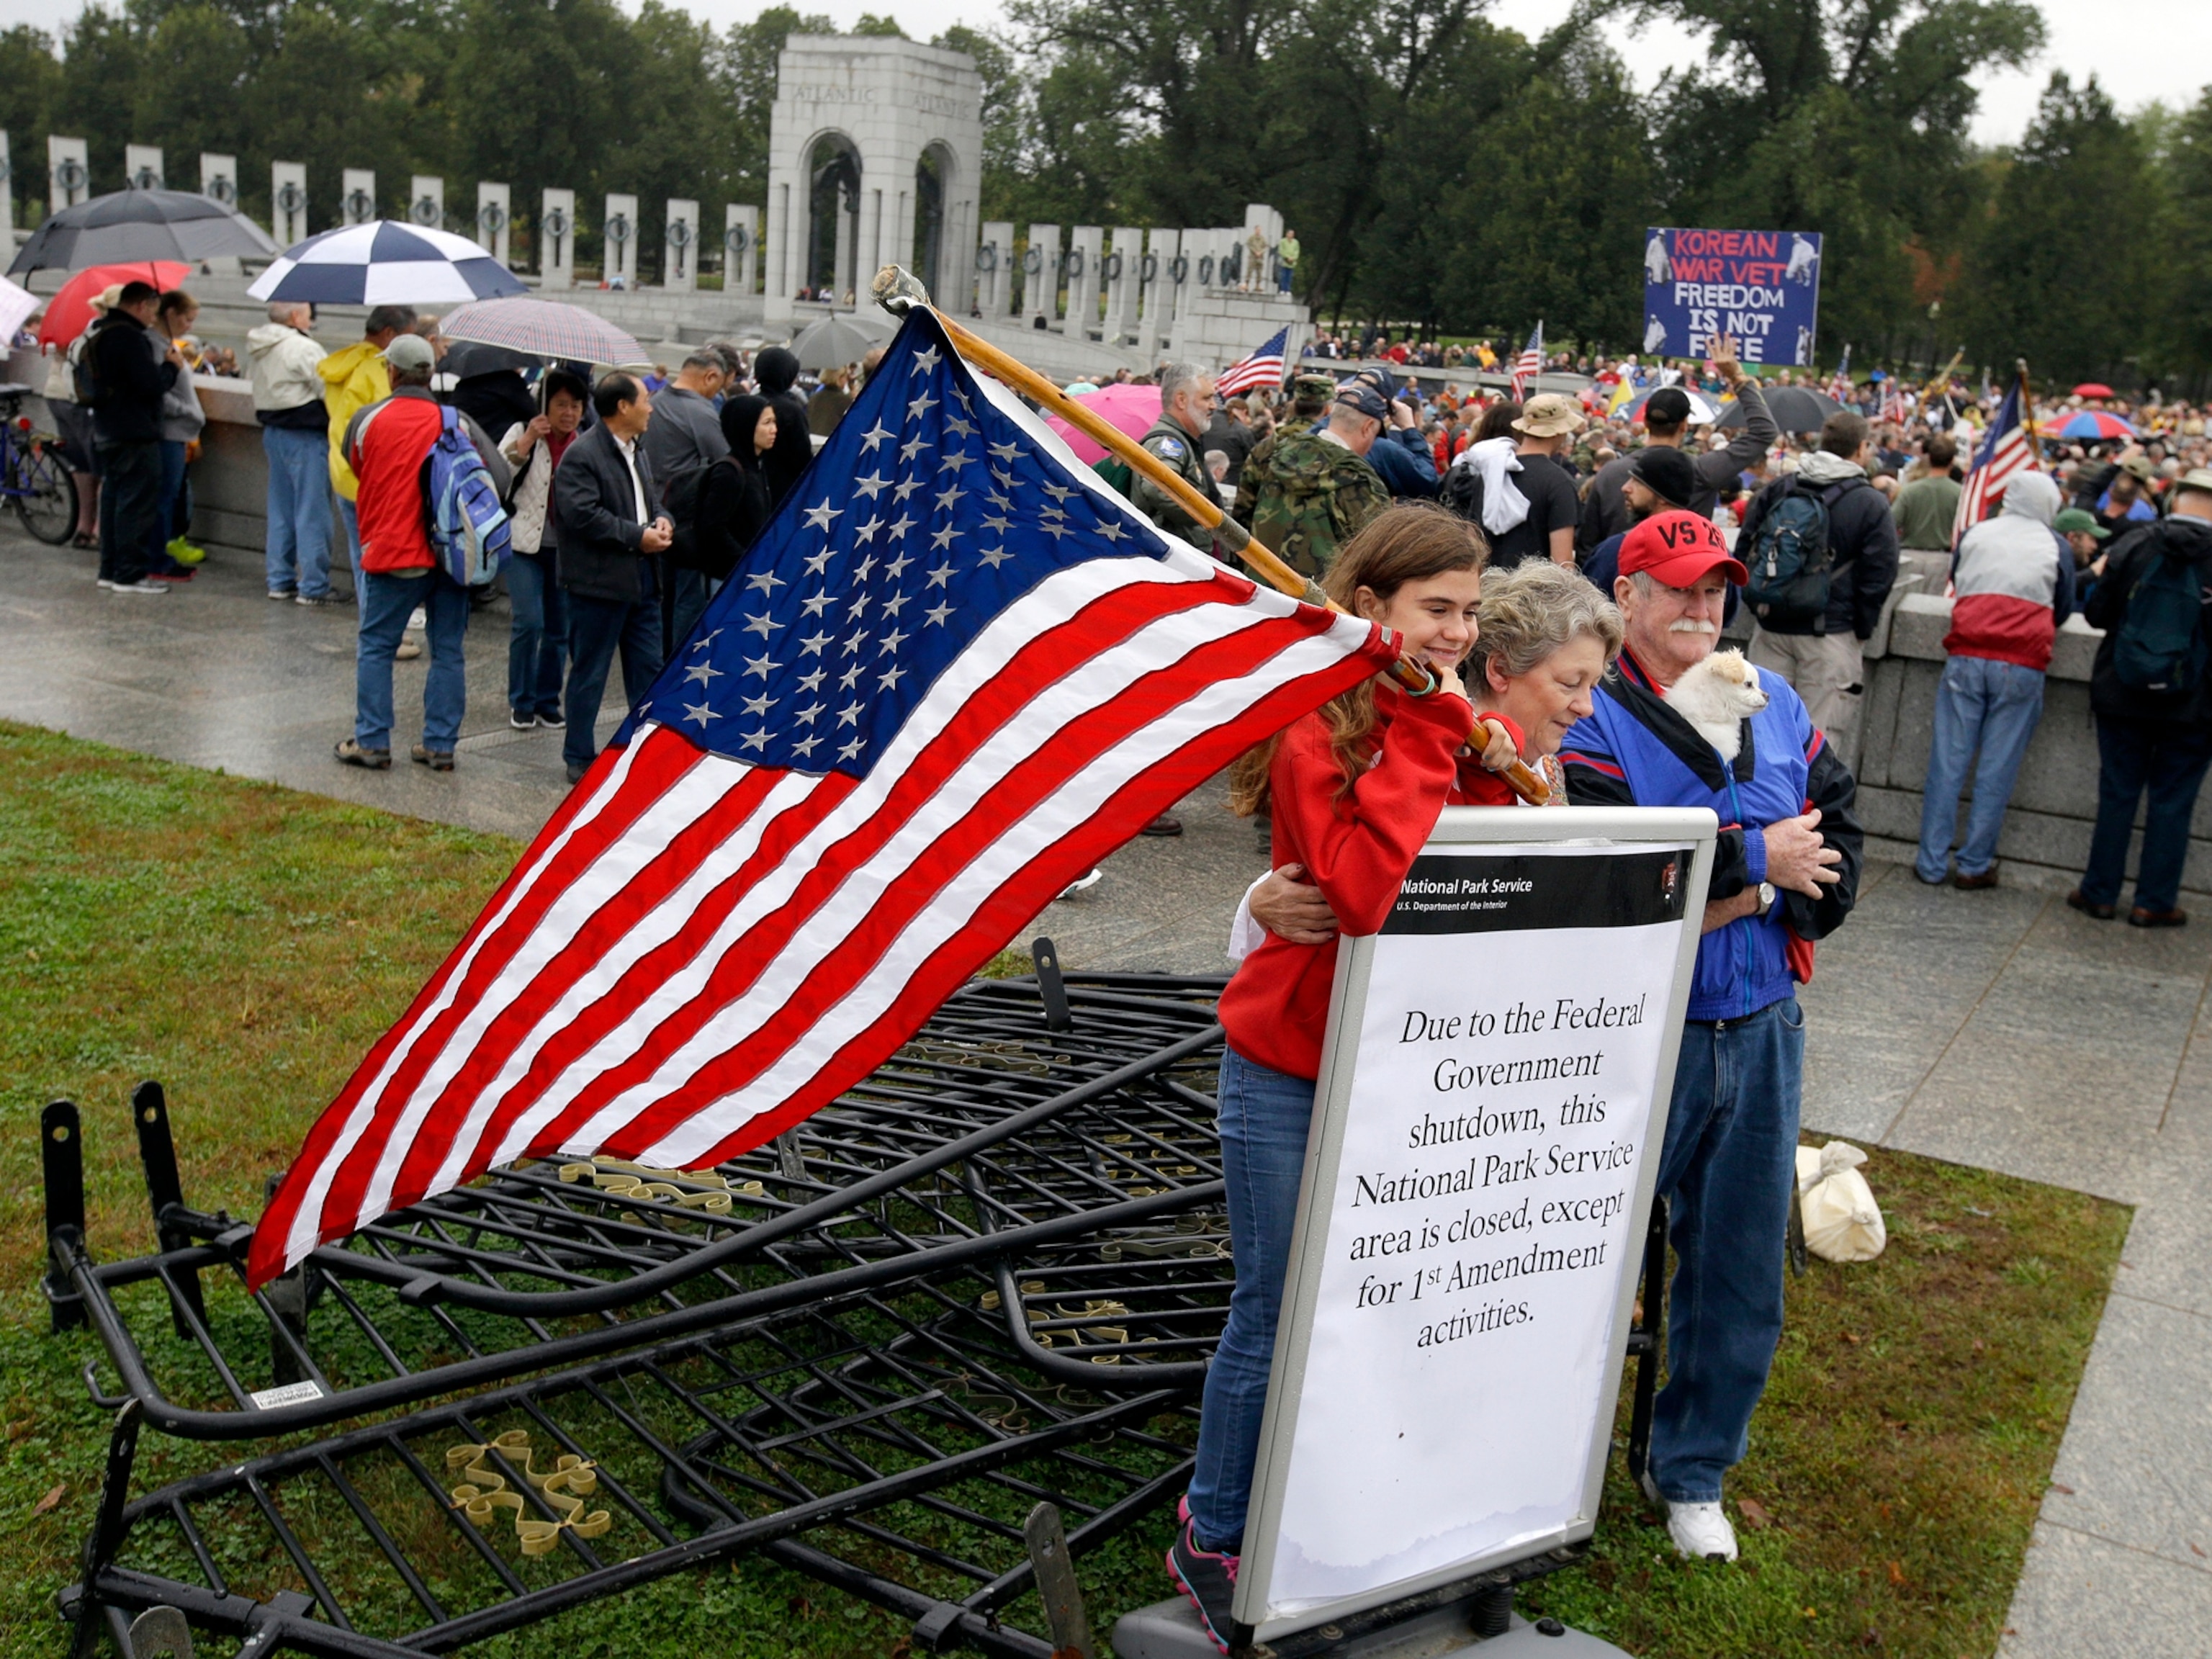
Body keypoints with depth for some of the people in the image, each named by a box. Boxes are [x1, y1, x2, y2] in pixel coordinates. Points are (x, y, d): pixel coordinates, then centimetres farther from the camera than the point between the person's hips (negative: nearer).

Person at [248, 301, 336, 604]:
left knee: (281, 509, 15)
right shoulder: (302, 348, -17)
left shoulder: (260, 348, 11)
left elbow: (273, 389, 15)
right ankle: (313, 586, -1)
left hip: (273, 430, 9)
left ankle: (279, 579, 20)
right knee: (312, 511, -4)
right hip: (304, 434, -9)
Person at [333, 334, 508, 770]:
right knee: (448, 652, 9)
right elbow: (500, 479, -6)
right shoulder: (459, 423, 0)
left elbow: (354, 470, 12)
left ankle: (371, 742, 11)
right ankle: (440, 745, 11)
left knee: (376, 648, 10)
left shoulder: (367, 419, -3)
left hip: (393, 554, -2)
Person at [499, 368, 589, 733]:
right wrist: (526, 442, -18)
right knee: (529, 623, -11)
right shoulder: (522, 432, 1)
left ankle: (547, 703, 20)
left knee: (560, 629, 7)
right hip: (525, 542, -3)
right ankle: (521, 704, 4)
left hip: (567, 548, 3)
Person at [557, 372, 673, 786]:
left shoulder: (639, 453, 16)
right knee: (589, 675, 2)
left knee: (648, 670, 12)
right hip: (599, 581, -8)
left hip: (641, 579, 8)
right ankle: (580, 759, 12)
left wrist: (661, 522, 3)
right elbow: (583, 515, -21)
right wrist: (638, 536, -18)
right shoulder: (581, 455, -13)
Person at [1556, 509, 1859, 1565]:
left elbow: (1839, 835, 5)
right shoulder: (1589, 722, -9)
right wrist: (1757, 859, -15)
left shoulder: (1775, 705, 10)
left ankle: (1691, 1473, 33)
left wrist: (1756, 895, -13)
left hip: (1762, 1030, 6)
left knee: (1741, 1270, 14)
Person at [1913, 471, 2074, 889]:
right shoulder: (2056, 547, 8)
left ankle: (1932, 862, 4)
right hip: (2022, 665, -1)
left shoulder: (1976, 534, 11)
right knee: (1997, 769, 3)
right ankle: (1975, 865, 6)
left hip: (1967, 656, 1)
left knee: (1948, 761, 3)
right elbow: (2063, 611, 17)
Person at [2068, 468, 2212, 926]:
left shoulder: (2133, 545, -8)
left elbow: (2097, 613, -3)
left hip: (2123, 697, 1)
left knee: (2117, 794, 12)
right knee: (2172, 802, 9)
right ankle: (2154, 902, 14)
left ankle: (2100, 893, 17)